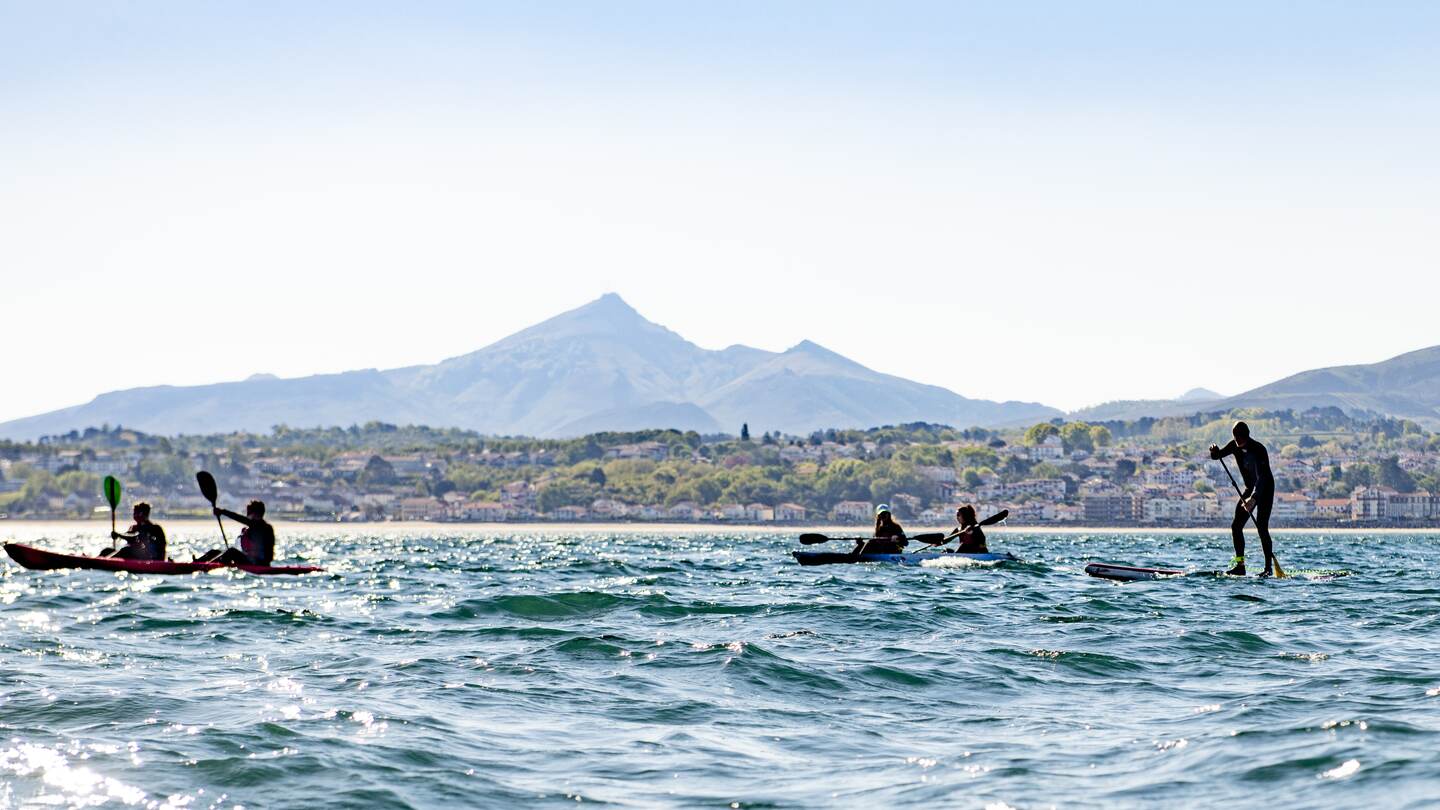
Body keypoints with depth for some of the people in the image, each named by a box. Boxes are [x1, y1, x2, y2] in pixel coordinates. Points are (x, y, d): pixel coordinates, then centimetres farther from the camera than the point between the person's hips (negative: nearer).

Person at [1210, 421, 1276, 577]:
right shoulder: (1235, 446, -5)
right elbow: (1217, 455, 4)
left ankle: (1269, 567, -12)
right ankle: (1240, 564, 1)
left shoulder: (1258, 450, -27)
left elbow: (1262, 477, -36)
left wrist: (1253, 498, -48)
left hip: (1265, 489, -7)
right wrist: (1215, 451, -21)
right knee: (1236, 525, -2)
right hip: (1251, 489, 7)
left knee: (1262, 528, -16)